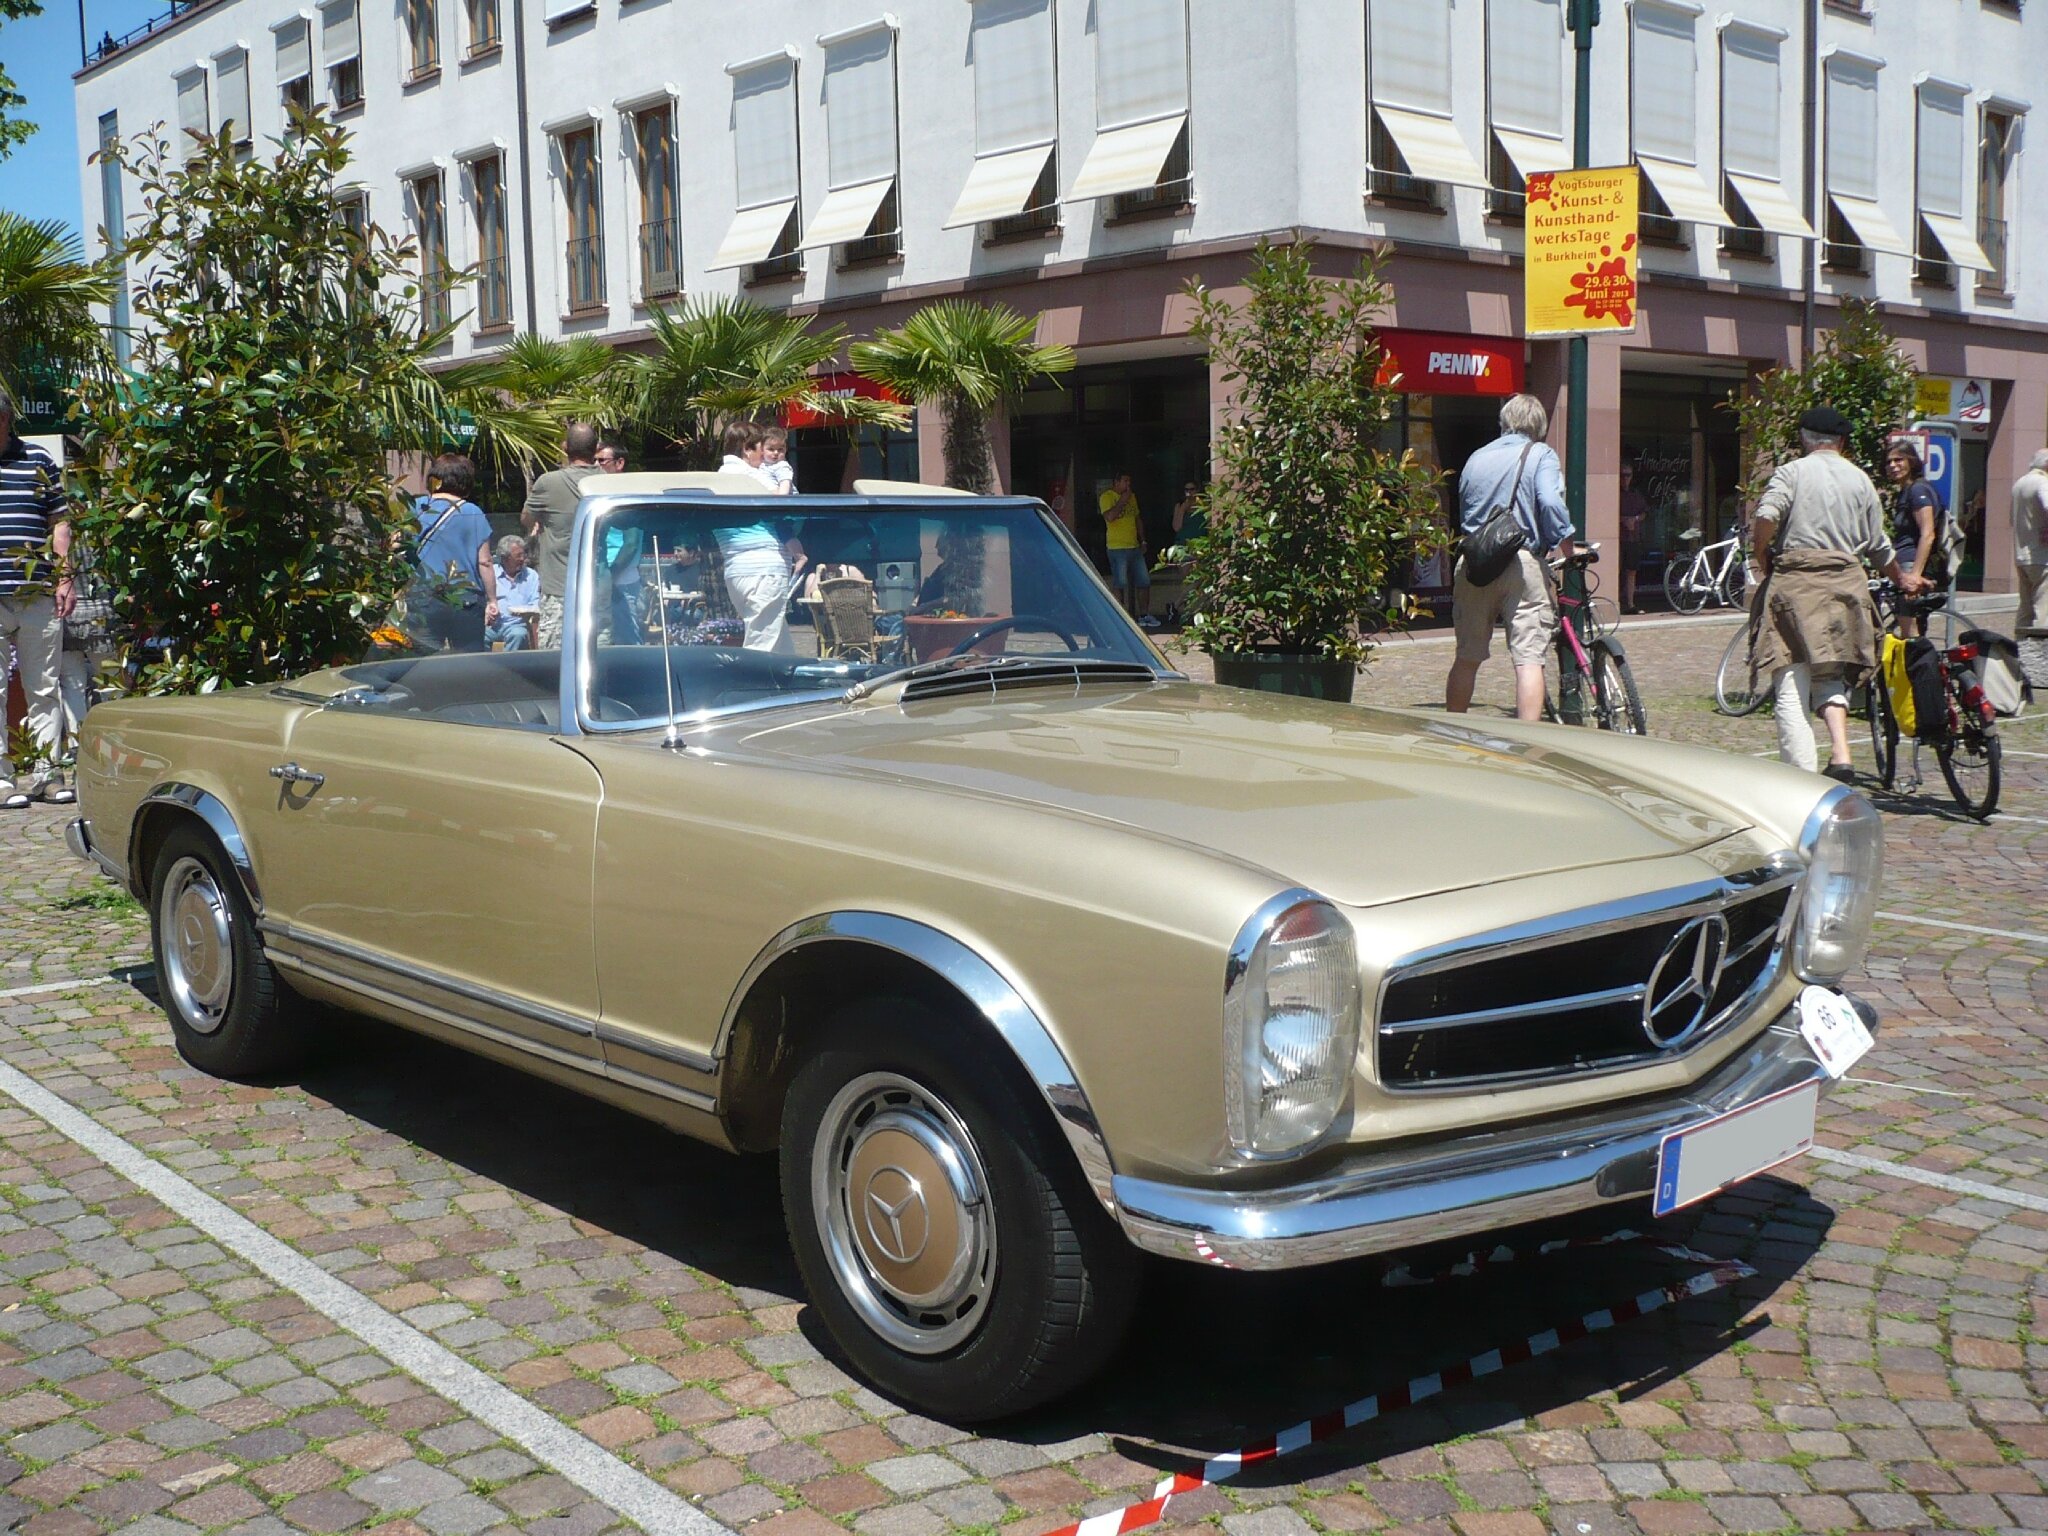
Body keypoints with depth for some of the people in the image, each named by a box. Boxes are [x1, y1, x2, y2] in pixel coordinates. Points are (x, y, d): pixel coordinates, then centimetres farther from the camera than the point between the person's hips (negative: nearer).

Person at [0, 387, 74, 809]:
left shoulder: (38, 461, 10)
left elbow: (59, 522, 13)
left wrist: (65, 577, 5)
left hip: (39, 595, 2)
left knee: (43, 689, 7)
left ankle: (46, 771, 15)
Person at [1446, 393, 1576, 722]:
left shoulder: (1476, 458, 19)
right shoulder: (1540, 454, 3)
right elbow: (1551, 503, -14)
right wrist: (1565, 545, -4)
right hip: (1521, 562, -5)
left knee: (1467, 658, 14)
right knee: (1529, 658, -6)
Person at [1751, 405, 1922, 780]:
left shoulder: (1792, 472, 2)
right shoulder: (1860, 480, 12)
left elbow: (1765, 516, -16)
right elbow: (1877, 545, 16)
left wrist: (1762, 560, 1)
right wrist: (1901, 578, 33)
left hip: (1794, 581, -4)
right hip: (1845, 583, 4)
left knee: (1791, 690, -3)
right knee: (1831, 676, 17)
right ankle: (1840, 755, -4)